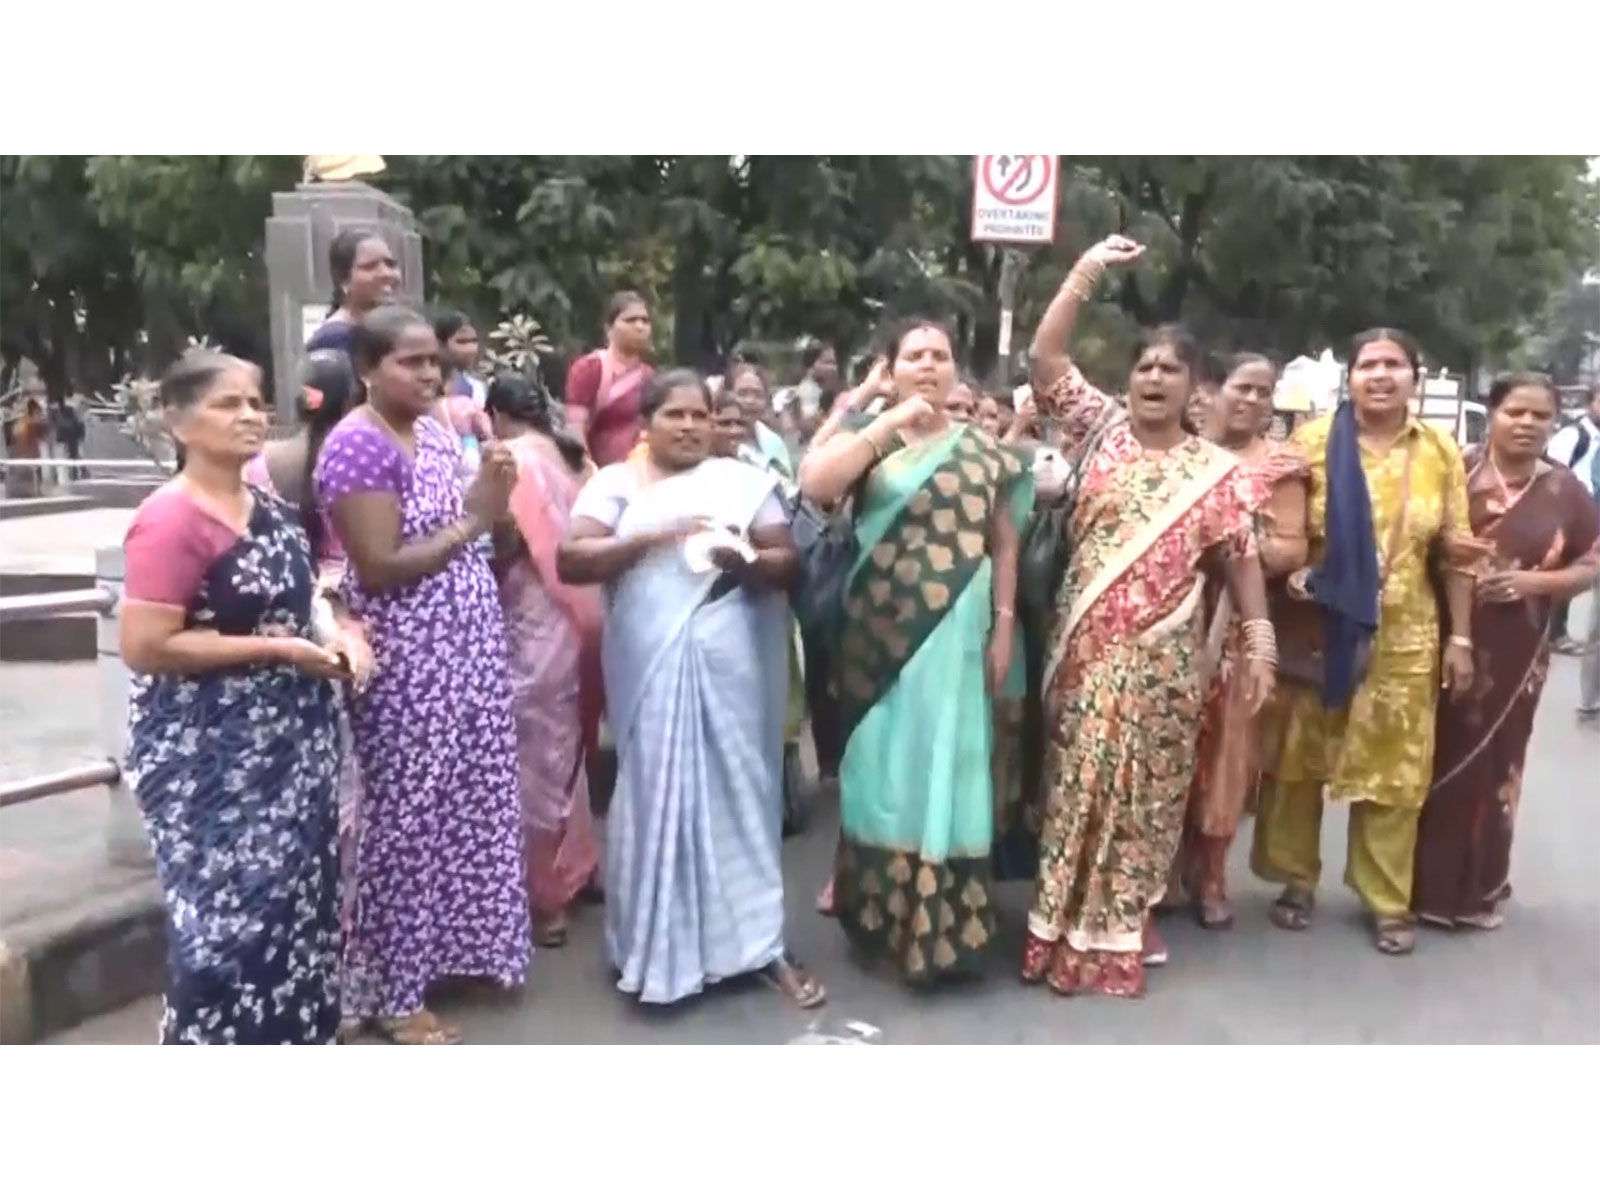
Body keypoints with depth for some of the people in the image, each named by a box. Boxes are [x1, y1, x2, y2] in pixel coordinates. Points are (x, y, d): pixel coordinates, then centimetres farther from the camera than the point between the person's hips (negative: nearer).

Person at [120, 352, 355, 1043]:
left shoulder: (270, 509, 8)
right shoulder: (169, 519, -17)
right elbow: (143, 648, -22)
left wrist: (337, 629, 2)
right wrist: (276, 649, -20)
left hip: (287, 742, 8)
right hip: (209, 756, -8)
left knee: (296, 904, 17)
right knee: (230, 917, -2)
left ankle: (289, 1046, 35)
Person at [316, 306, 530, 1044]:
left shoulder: (436, 431, 10)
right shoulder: (357, 446, -15)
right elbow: (381, 569, -21)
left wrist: (491, 501, -3)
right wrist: (473, 520, -17)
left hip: (465, 646, 8)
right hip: (406, 661, -8)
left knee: (468, 802, 16)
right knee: (406, 819, 2)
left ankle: (457, 946, 34)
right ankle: (393, 992, 17)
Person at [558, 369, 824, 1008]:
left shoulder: (743, 480, 7)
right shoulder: (615, 482, 5)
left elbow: (788, 562, 4)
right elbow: (570, 561, -6)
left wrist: (746, 561, -17)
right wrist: (651, 536, -17)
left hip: (731, 663, 1)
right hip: (649, 666, 0)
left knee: (739, 793, 5)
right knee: (655, 796, 5)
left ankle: (761, 943, 15)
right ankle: (658, 948, 20)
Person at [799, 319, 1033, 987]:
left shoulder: (985, 452, 8)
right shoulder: (867, 437, 2)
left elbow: (1004, 546, 8)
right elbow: (813, 485, -17)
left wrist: (1004, 629, 1)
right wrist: (887, 422, -16)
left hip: (956, 633, 1)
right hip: (881, 632, -1)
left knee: (947, 764, 6)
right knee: (886, 761, 7)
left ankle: (943, 924, 19)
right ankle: (887, 914, 23)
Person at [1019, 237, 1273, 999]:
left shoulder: (1216, 471, 4)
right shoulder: (1099, 430, 4)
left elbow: (1240, 558, 3)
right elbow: (1045, 358, -3)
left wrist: (1259, 639, -7)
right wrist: (1087, 272, -6)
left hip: (1162, 654, 1)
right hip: (1087, 646, 0)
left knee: (1147, 788, 8)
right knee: (1080, 780, 5)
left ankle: (1124, 921, 24)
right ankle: (1072, 923, 17)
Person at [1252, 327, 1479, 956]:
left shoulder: (1442, 451, 4)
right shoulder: (1313, 439, -3)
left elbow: (1454, 553, 6)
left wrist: (1460, 635, 3)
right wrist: (1290, 570, -21)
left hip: (1403, 636, 2)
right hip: (1317, 628, -1)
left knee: (1394, 769, 9)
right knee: (1299, 759, 9)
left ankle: (1388, 900, 24)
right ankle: (1297, 879, 27)